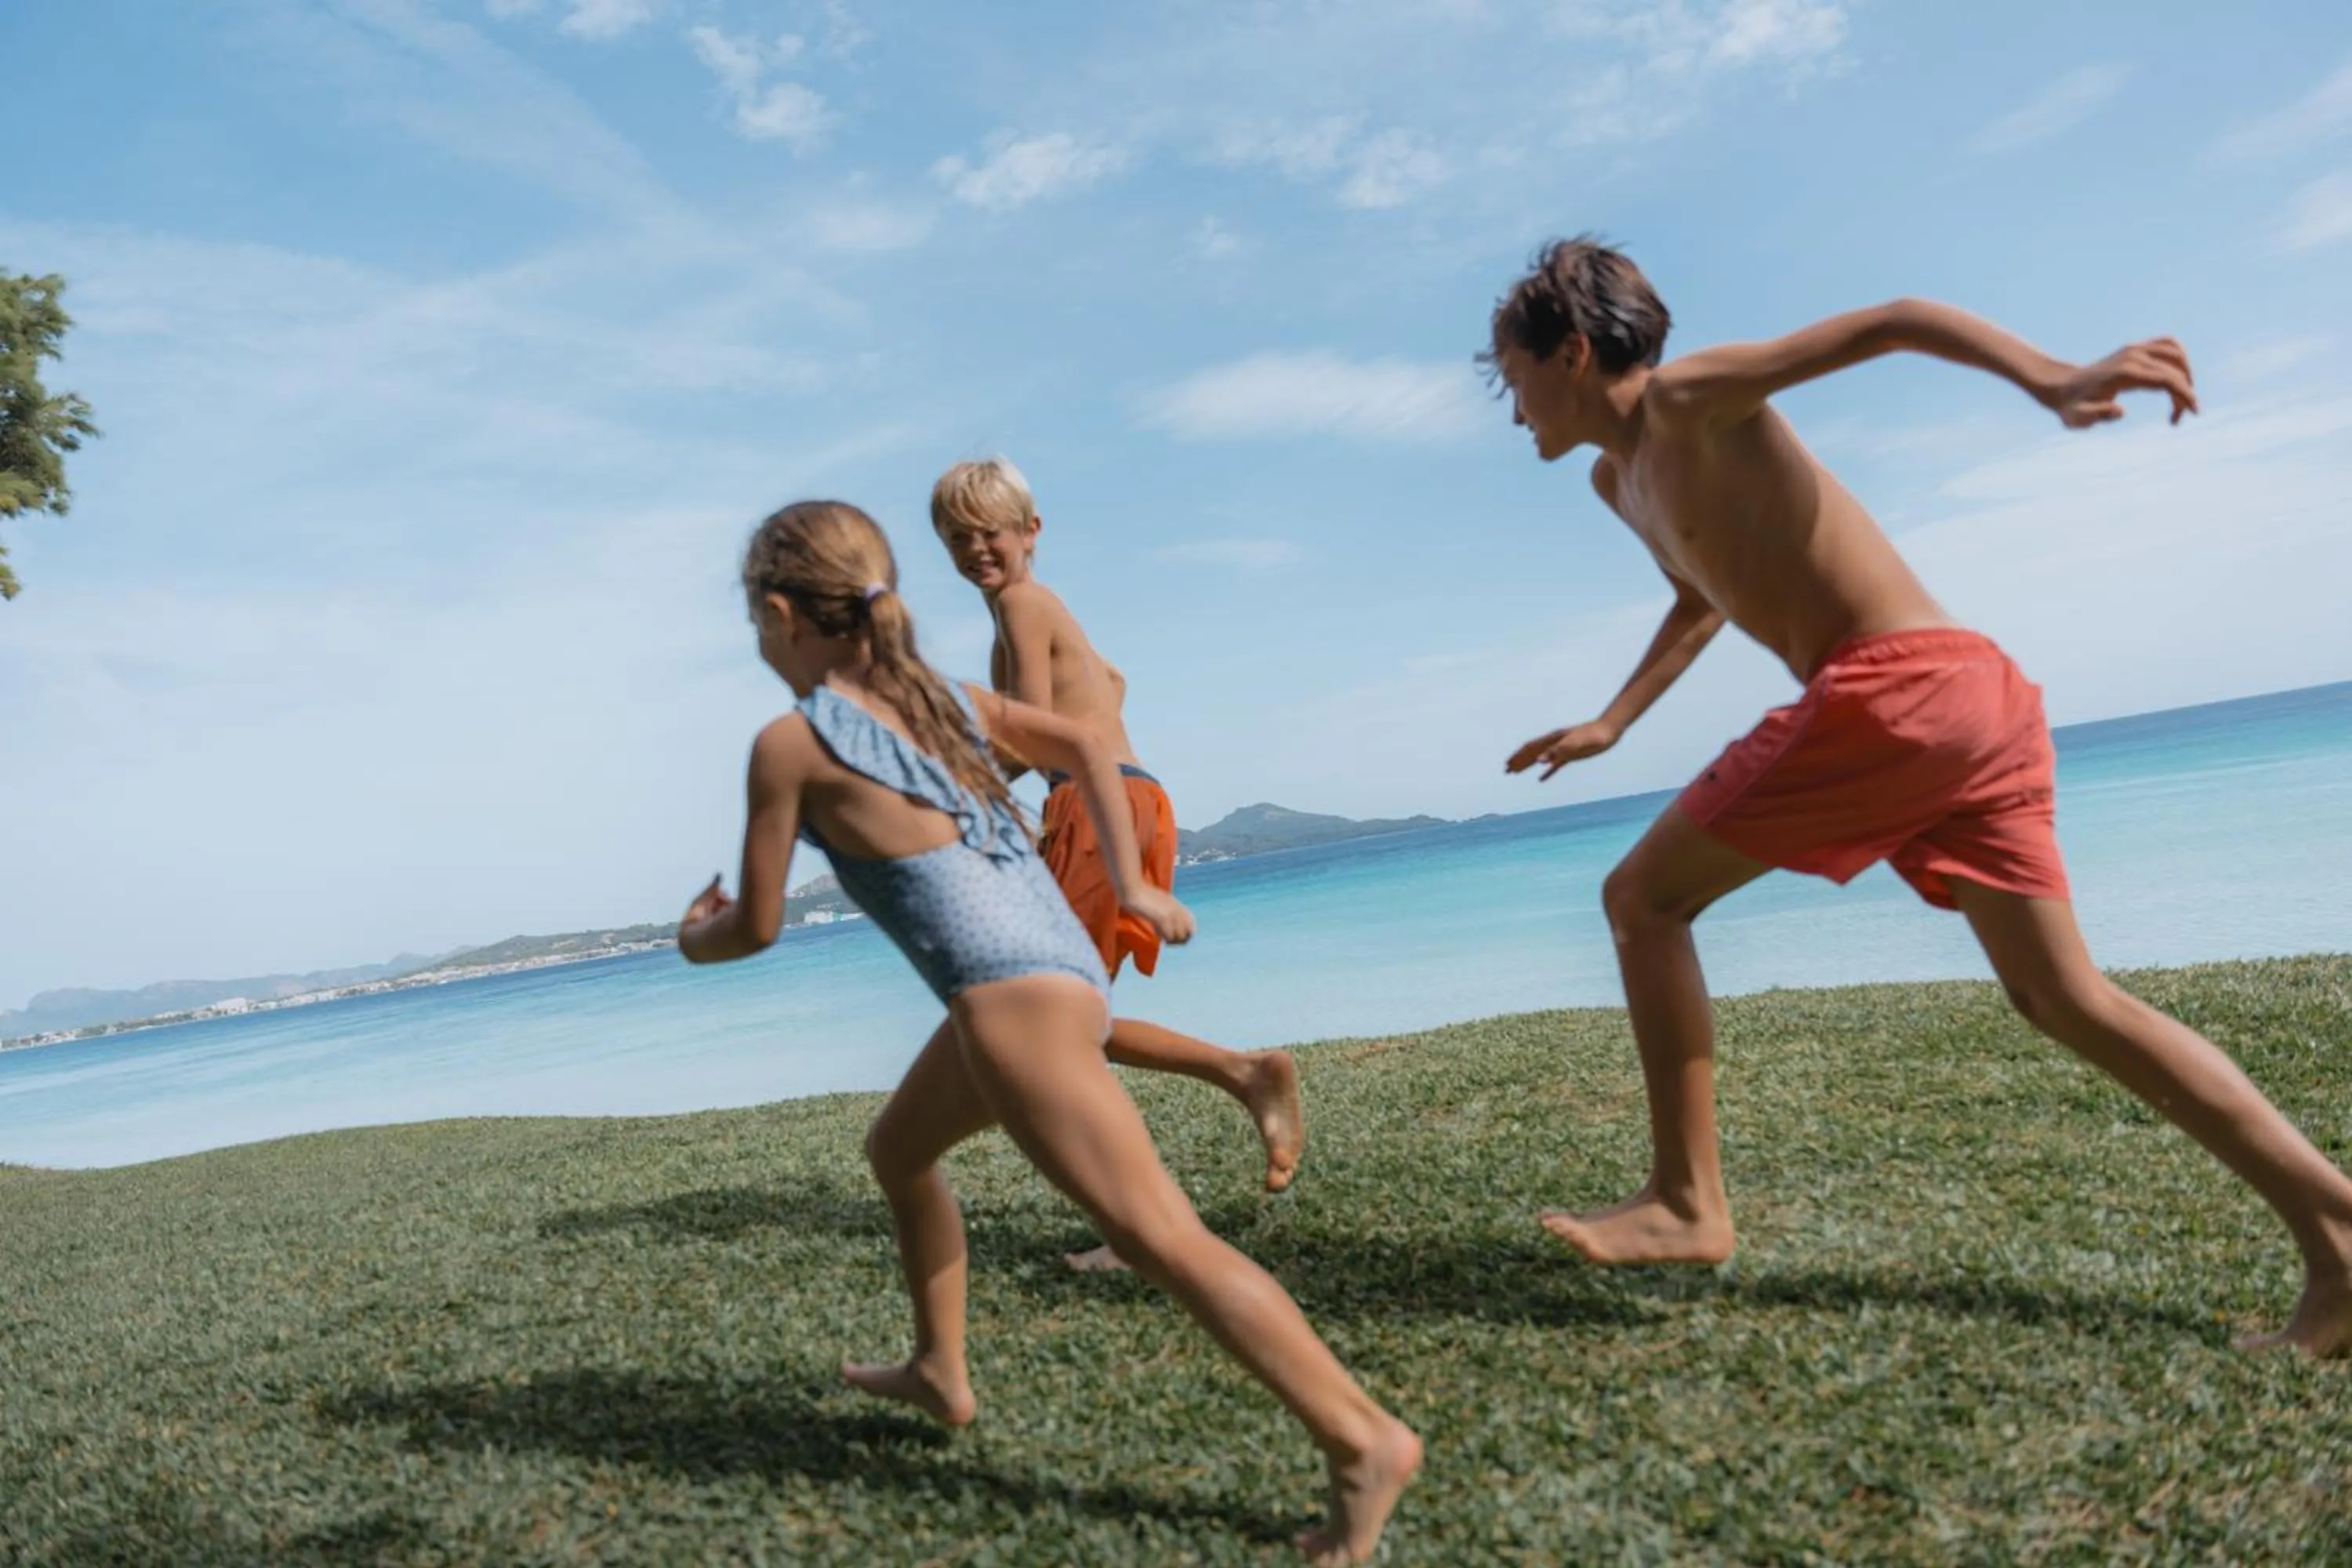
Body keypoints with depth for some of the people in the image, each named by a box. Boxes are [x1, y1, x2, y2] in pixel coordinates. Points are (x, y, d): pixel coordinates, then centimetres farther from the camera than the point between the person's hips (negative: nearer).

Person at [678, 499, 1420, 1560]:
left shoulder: (789, 744, -3)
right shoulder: (938, 693, 16)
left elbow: (758, 924, 4)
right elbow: (1086, 749, 22)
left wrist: (696, 938, 26)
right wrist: (1132, 887, 23)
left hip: (1013, 998, -9)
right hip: (1056, 968, 9)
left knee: (1162, 1239, -9)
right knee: (897, 1149, 29)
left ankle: (1364, 1440, -8)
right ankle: (940, 1374, 40)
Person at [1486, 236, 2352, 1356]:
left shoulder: (1687, 401, -3)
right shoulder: (1622, 478, 23)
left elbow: (1897, 320, -11)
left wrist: (2049, 378, -26)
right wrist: (1611, 723, 34)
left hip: (1899, 686, -9)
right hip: (1966, 694, 10)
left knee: (1643, 899, -1)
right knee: (2066, 999, 9)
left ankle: (1686, 1203, 2)